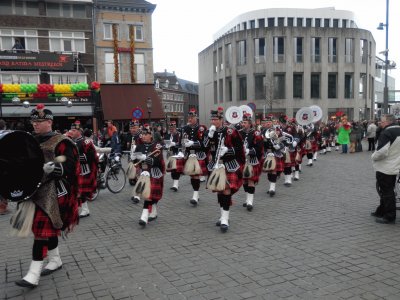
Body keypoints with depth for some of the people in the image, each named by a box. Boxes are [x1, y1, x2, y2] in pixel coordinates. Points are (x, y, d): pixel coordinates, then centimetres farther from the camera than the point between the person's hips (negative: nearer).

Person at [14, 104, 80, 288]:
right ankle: (55, 260, 32)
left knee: (43, 229, -9)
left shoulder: (60, 142, -11)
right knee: (49, 227, 17)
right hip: (35, 190, 8)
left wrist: (51, 169, -32)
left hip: (53, 192, -8)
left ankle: (34, 274, -7)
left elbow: (70, 167, -17)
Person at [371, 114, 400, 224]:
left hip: (385, 168, -9)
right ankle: (381, 211, 29)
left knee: (386, 192, -1)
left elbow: (382, 152, -28)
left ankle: (390, 216, 5)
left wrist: (373, 157, -10)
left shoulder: (387, 133, -22)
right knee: (388, 190, 17)